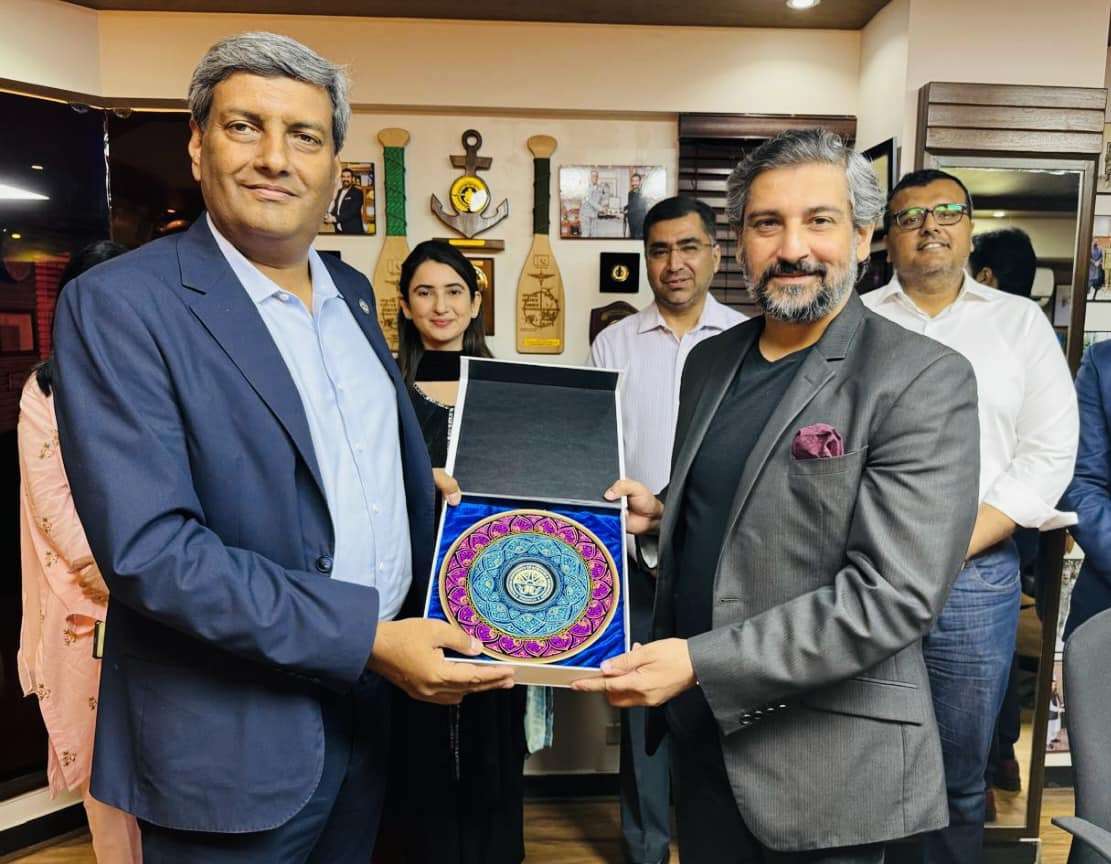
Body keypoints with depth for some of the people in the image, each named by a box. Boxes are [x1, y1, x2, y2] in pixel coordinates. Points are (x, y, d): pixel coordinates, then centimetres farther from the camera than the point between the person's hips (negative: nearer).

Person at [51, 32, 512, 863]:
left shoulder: (353, 291, 6)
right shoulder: (120, 303, -15)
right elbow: (150, 549, -23)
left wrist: (428, 480, 0)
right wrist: (369, 640, -24)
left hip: (372, 699, 6)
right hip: (236, 745, -6)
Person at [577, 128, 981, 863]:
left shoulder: (923, 381, -16)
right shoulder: (710, 360, 4)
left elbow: (894, 595, -22)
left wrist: (701, 663, -25)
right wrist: (661, 513, -4)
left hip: (825, 760, -5)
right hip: (701, 726, 6)